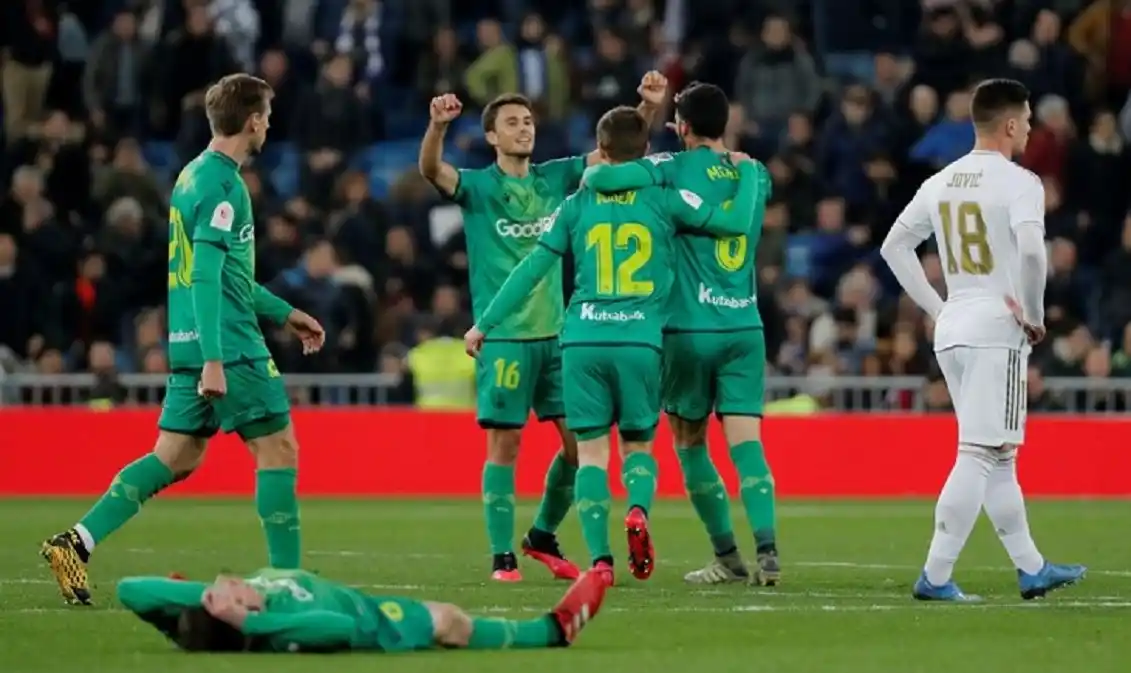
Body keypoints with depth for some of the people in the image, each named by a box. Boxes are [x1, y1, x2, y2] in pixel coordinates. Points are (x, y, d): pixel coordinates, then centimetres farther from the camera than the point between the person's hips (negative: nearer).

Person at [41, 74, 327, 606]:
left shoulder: (194, 175, 17)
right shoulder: (222, 183, -14)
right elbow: (207, 276, -21)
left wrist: (283, 313, 32)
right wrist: (213, 359, -25)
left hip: (186, 344, 9)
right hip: (227, 343, -9)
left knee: (175, 458, 8)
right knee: (277, 448, 0)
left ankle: (77, 542, -2)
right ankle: (286, 578, 2)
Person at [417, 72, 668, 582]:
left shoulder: (555, 178, 9)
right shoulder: (477, 187, -2)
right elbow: (431, 169, -21)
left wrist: (649, 108, -11)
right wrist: (438, 125, -41)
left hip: (556, 331, 4)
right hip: (503, 335, -4)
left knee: (580, 439, 3)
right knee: (504, 443, -5)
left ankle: (544, 535, 21)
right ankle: (501, 555, 2)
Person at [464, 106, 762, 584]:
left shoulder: (577, 205, 8)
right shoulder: (663, 199, 3)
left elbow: (532, 270, 9)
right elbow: (735, 222, -1)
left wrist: (485, 324, 17)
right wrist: (747, 172, 18)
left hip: (583, 342, 0)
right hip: (640, 342, 0)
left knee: (591, 451, 4)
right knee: (638, 443, 15)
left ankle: (600, 559, -7)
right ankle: (638, 509, -17)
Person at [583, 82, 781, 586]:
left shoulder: (677, 168, -7)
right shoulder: (755, 175, 8)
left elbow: (601, 178, -19)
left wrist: (590, 173, 3)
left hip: (689, 330, -3)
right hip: (745, 326, 3)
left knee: (689, 441, 11)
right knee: (746, 441, -3)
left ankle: (728, 558, 9)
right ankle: (767, 553, -19)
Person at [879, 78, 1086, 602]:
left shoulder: (939, 184, 11)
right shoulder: (1018, 182, -10)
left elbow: (894, 247, 17)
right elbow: (1031, 249, -25)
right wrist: (1035, 315, -11)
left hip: (950, 329, 8)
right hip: (997, 329, -8)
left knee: (998, 457, 15)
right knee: (980, 454, -7)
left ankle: (1031, 569, 22)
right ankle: (935, 576, -13)